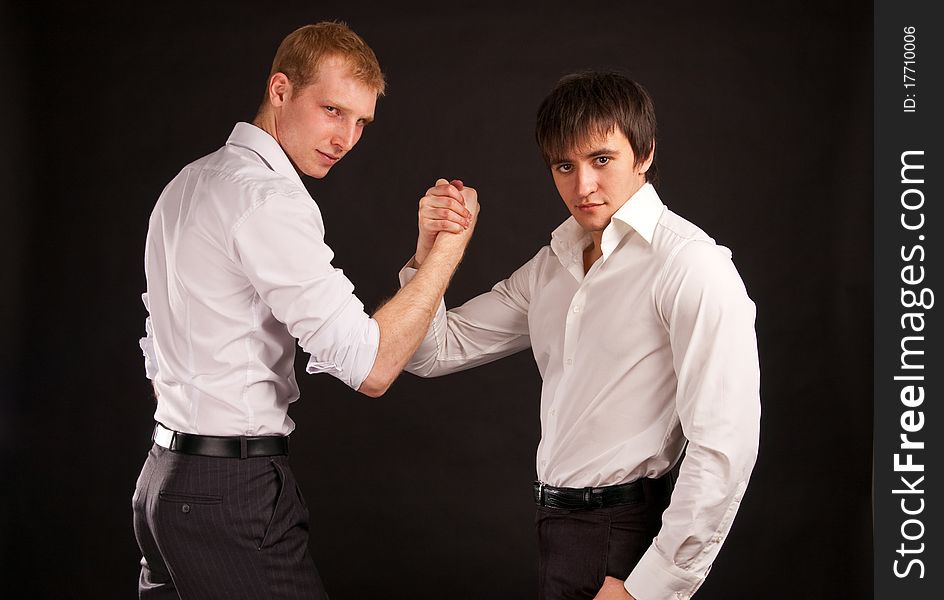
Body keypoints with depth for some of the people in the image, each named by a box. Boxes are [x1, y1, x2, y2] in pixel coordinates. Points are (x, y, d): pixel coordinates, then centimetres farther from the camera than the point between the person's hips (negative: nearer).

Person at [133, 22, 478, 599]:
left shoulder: (189, 183, 14)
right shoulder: (269, 198, -17)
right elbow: (371, 368, -21)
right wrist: (452, 242, -13)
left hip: (163, 476, 10)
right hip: (233, 488, -10)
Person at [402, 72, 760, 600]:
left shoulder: (691, 265, -14)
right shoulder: (551, 268, 11)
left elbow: (725, 447, -20)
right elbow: (435, 353, 13)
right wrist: (429, 253, -3)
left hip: (626, 537, -7)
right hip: (559, 527, 7)